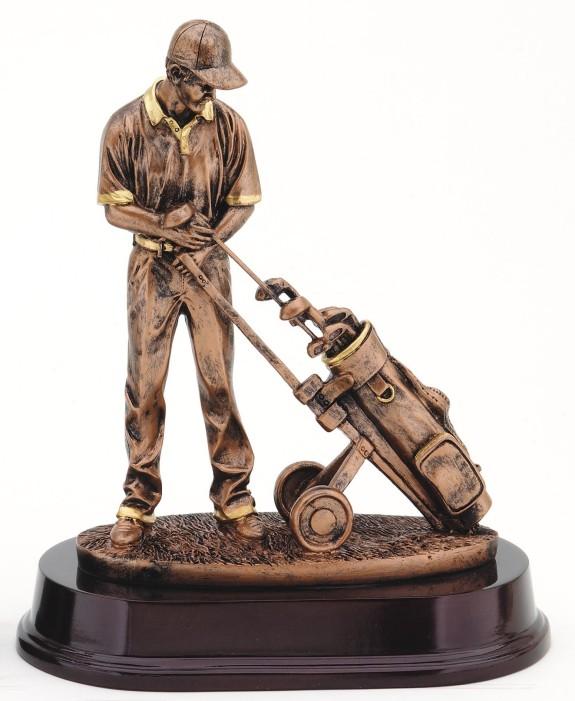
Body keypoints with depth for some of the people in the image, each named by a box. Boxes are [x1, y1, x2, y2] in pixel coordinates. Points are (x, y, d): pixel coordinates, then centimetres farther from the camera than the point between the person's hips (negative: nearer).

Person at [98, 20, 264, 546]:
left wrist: (210, 237, -16)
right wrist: (168, 228, -21)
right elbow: (115, 206, -5)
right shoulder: (128, 125, -9)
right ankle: (139, 502, 15)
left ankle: (233, 498, 12)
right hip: (152, 267, 0)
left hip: (207, 265, 1)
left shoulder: (227, 124, -5)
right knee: (144, 384, 3)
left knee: (218, 381, 1)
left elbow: (242, 201, 2)